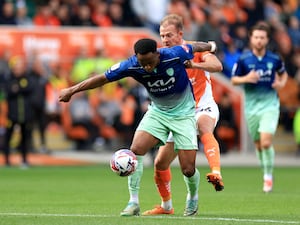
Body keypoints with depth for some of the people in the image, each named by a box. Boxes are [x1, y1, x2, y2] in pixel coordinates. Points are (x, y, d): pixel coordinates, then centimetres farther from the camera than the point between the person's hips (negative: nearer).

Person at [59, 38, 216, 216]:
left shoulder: (174, 55, -28)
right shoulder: (131, 66, -22)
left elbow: (194, 47, -6)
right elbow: (103, 79, -14)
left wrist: (210, 46, 15)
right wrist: (72, 90, -13)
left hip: (183, 114, -2)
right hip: (157, 112, 2)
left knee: (188, 169, -6)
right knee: (136, 150, -20)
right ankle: (133, 202, -10)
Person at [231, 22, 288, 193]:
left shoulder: (275, 59, -2)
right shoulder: (243, 60, -4)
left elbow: (283, 74, 17)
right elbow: (234, 79, 3)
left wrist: (282, 83, -4)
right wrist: (246, 78, -17)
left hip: (270, 104, -2)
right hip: (252, 106, 2)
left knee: (266, 142, -17)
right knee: (258, 145, 9)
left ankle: (268, 176, -1)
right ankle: (266, 170, 33)